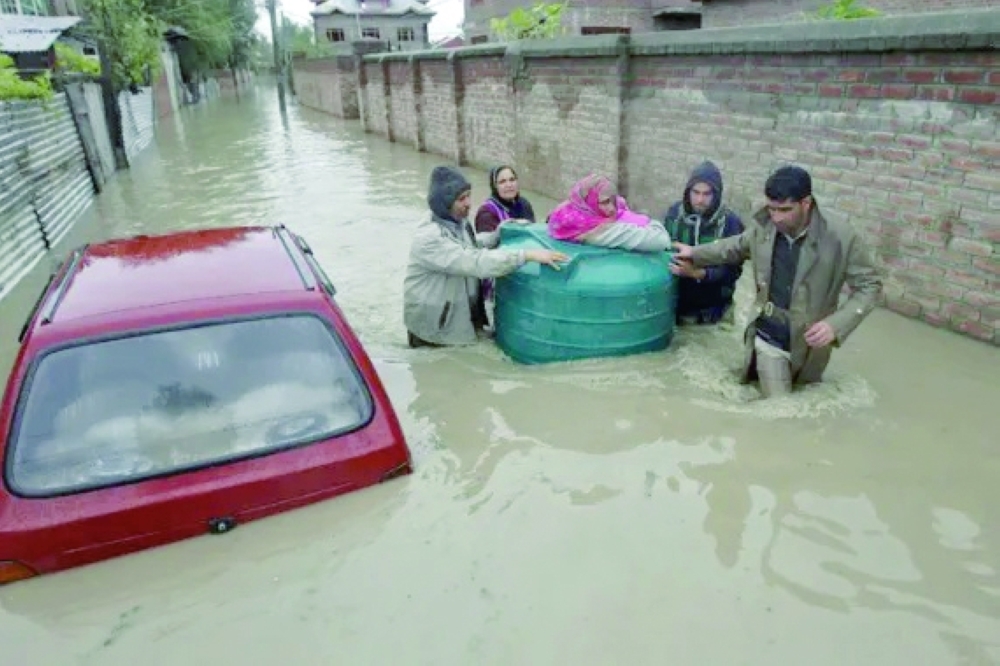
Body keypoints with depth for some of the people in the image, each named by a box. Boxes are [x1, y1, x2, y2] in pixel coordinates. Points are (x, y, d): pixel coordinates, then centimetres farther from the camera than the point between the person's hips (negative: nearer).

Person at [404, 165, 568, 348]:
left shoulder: (457, 220, -1)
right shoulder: (429, 238, -30)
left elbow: (472, 246, 19)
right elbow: (477, 263, -39)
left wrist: (500, 234, 3)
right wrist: (528, 255, -43)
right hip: (433, 326, -8)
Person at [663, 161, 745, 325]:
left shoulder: (731, 222, -13)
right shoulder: (673, 213, -4)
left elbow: (733, 270, -16)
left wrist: (699, 273, -30)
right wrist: (668, 265, -15)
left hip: (715, 309, -2)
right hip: (678, 305, 2)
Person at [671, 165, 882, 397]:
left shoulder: (841, 238, -20)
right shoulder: (764, 228, -9)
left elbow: (869, 285, -11)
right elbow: (737, 246, 15)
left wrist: (836, 325, -25)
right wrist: (695, 253, 16)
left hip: (809, 343, -2)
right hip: (769, 340, 2)